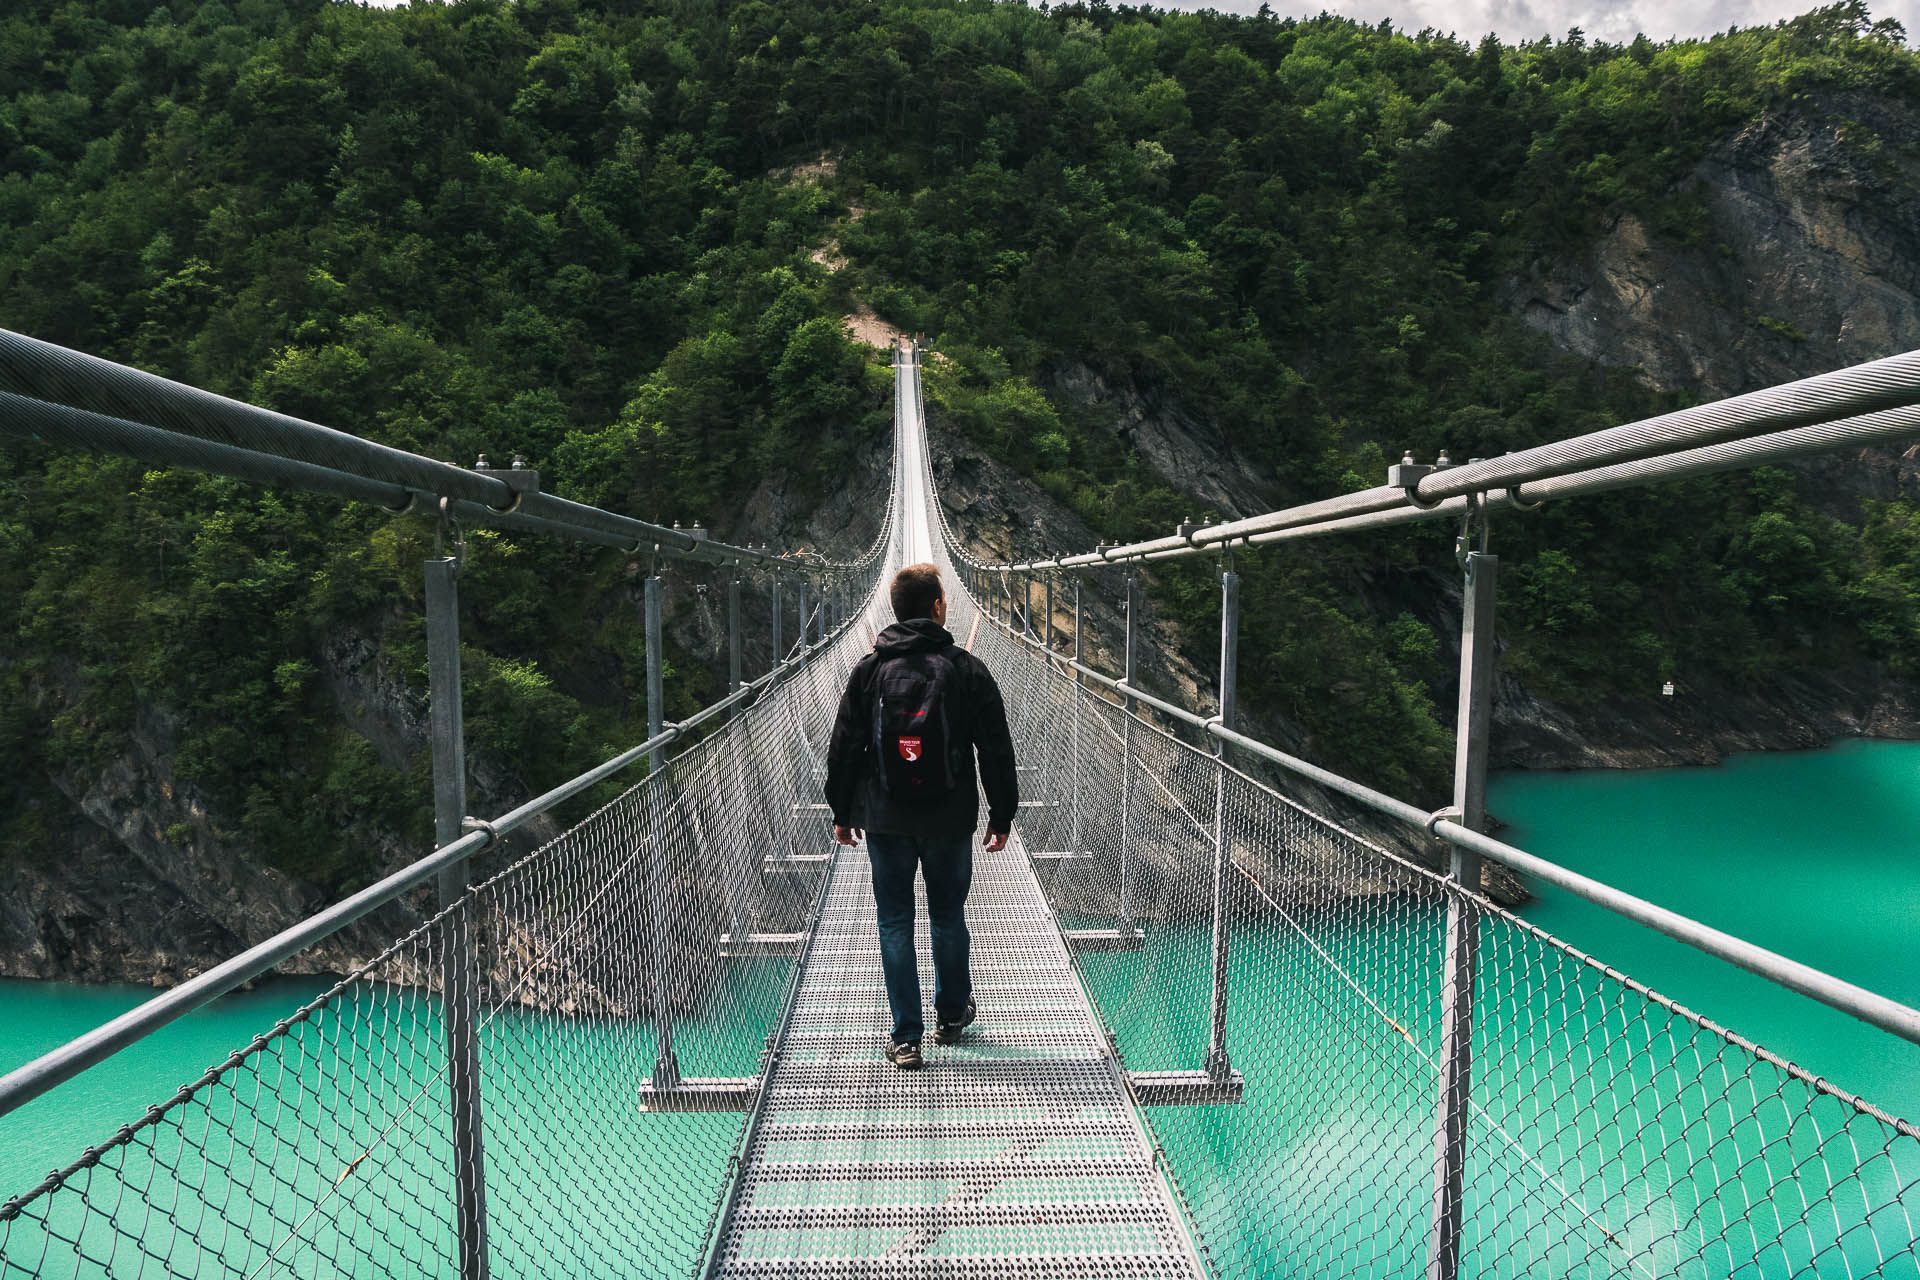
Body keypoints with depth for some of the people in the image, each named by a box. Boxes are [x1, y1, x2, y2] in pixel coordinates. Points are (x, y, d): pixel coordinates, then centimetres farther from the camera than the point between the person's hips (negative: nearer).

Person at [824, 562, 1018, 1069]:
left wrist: (842, 812, 13)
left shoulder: (868, 669, -2)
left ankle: (905, 1037, 12)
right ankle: (952, 1013, 34)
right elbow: (997, 752, -3)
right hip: (950, 821, 0)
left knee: (895, 922, 9)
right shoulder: (967, 669, -5)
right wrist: (1002, 817, 6)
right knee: (948, 917, 17)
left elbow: (843, 748, 2)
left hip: (884, 820, 1)